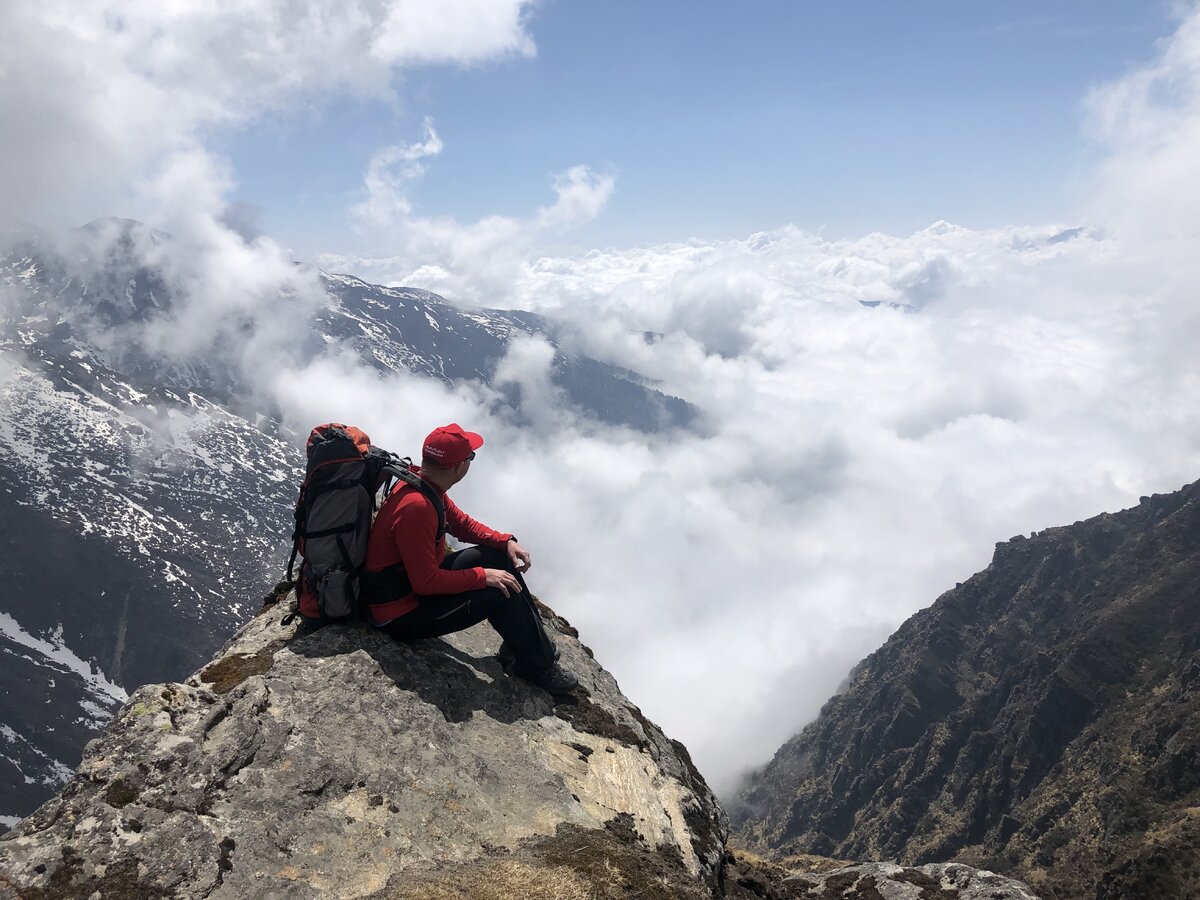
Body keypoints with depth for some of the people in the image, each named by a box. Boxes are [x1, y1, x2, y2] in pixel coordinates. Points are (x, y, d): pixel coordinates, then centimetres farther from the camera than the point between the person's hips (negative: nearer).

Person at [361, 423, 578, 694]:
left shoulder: (426, 485, -3)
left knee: (501, 557, 7)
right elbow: (426, 582, -30)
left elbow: (462, 523, 12)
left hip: (417, 577, 10)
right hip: (402, 615, -10)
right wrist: (483, 576, -22)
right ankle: (539, 667, 4)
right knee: (500, 593, -17)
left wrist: (506, 541, -2)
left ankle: (535, 642, 12)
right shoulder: (415, 507, -33)